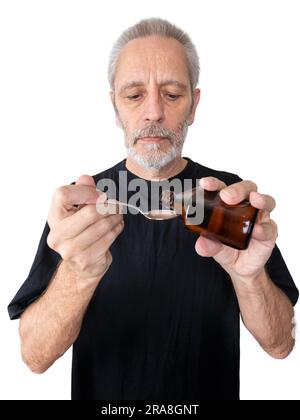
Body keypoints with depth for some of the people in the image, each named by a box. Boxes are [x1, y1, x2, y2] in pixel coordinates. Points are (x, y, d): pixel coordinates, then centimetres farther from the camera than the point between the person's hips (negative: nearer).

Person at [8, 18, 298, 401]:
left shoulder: (229, 195, -13)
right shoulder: (80, 202, -14)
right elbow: (35, 356, -18)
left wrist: (248, 275, -34)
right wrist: (78, 275, -37)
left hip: (211, 392, 1)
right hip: (103, 392, 0)